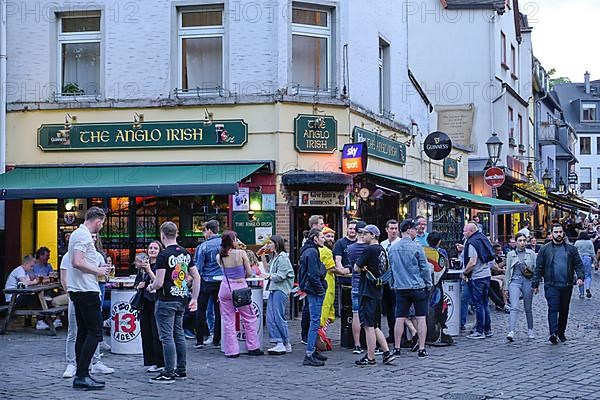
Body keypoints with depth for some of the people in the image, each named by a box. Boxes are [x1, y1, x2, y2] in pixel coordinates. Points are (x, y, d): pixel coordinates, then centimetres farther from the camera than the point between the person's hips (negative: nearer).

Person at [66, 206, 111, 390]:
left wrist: (98, 268, 18)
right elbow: (77, 263, -23)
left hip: (77, 291, 11)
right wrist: (97, 271, -11)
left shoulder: (77, 234, 18)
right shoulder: (84, 236, -13)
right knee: (95, 333, -10)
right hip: (87, 291, -11)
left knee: (83, 333, 12)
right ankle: (81, 376, -12)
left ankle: (82, 374, 14)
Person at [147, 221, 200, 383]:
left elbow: (159, 283, -19)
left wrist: (150, 287, 3)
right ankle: (181, 370, 20)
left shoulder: (163, 255, -14)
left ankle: (169, 373, -3)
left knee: (167, 336, -4)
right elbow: (196, 277, 10)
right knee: (179, 334, 15)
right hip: (182, 299, 8)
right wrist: (194, 298, 14)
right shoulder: (186, 253, 8)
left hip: (166, 300, -8)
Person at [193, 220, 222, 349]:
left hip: (206, 281, -3)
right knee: (218, 310, 8)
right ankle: (217, 340, 11)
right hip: (221, 281, 3)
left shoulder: (203, 246, -9)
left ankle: (200, 340, 7)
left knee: (201, 310, 6)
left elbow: (198, 267, -7)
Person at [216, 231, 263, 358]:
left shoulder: (219, 256, 1)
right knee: (250, 318, 11)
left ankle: (231, 350, 8)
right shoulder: (241, 253, -9)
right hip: (240, 287, -3)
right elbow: (249, 273, -1)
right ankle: (253, 347, 14)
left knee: (228, 320, 8)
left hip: (225, 287, 3)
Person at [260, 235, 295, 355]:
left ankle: (286, 344, 1)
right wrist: (263, 256, 16)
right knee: (270, 318, 4)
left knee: (279, 317, -7)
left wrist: (268, 276, -3)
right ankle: (279, 342, 6)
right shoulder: (274, 257, 18)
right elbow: (268, 269, 18)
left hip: (281, 289, -9)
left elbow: (280, 276, -16)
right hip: (273, 289, 9)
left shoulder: (283, 258, -11)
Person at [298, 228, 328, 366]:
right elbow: (313, 275, -21)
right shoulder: (312, 252, -15)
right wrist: (320, 290, -14)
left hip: (312, 291, 11)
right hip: (314, 290, -11)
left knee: (314, 321, 16)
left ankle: (313, 351, 23)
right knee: (315, 321, -10)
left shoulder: (309, 251, 17)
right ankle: (309, 355, -10)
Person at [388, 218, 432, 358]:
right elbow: (424, 268, -7)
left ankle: (397, 348, 10)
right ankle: (422, 349, 2)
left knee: (400, 318, 7)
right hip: (418, 286, -4)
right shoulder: (416, 247, -10)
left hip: (400, 288, 4)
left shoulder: (392, 248, 5)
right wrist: (429, 284, 5)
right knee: (421, 318, 2)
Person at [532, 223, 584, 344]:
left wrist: (580, 277, -10)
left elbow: (578, 264, 8)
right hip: (551, 285, -3)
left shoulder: (571, 249, 10)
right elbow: (538, 268, 4)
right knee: (553, 308, -14)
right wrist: (535, 284, 1)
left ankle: (561, 332, 23)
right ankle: (553, 333, -23)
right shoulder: (545, 249, 4)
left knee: (564, 310, 11)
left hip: (567, 285, 3)